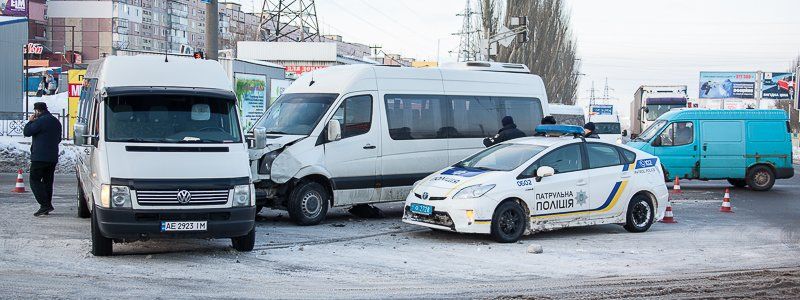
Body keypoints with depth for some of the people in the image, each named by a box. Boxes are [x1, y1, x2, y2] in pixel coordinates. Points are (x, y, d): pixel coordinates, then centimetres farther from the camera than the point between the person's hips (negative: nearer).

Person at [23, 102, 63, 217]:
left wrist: (30, 121, 2)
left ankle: (45, 205, -14)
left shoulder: (40, 121, -14)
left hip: (40, 157, -8)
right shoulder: (56, 122, 16)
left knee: (35, 180, -4)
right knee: (48, 181, 12)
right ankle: (47, 205, 12)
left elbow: (26, 132, -11)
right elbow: (58, 139, 25)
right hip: (53, 157, 8)